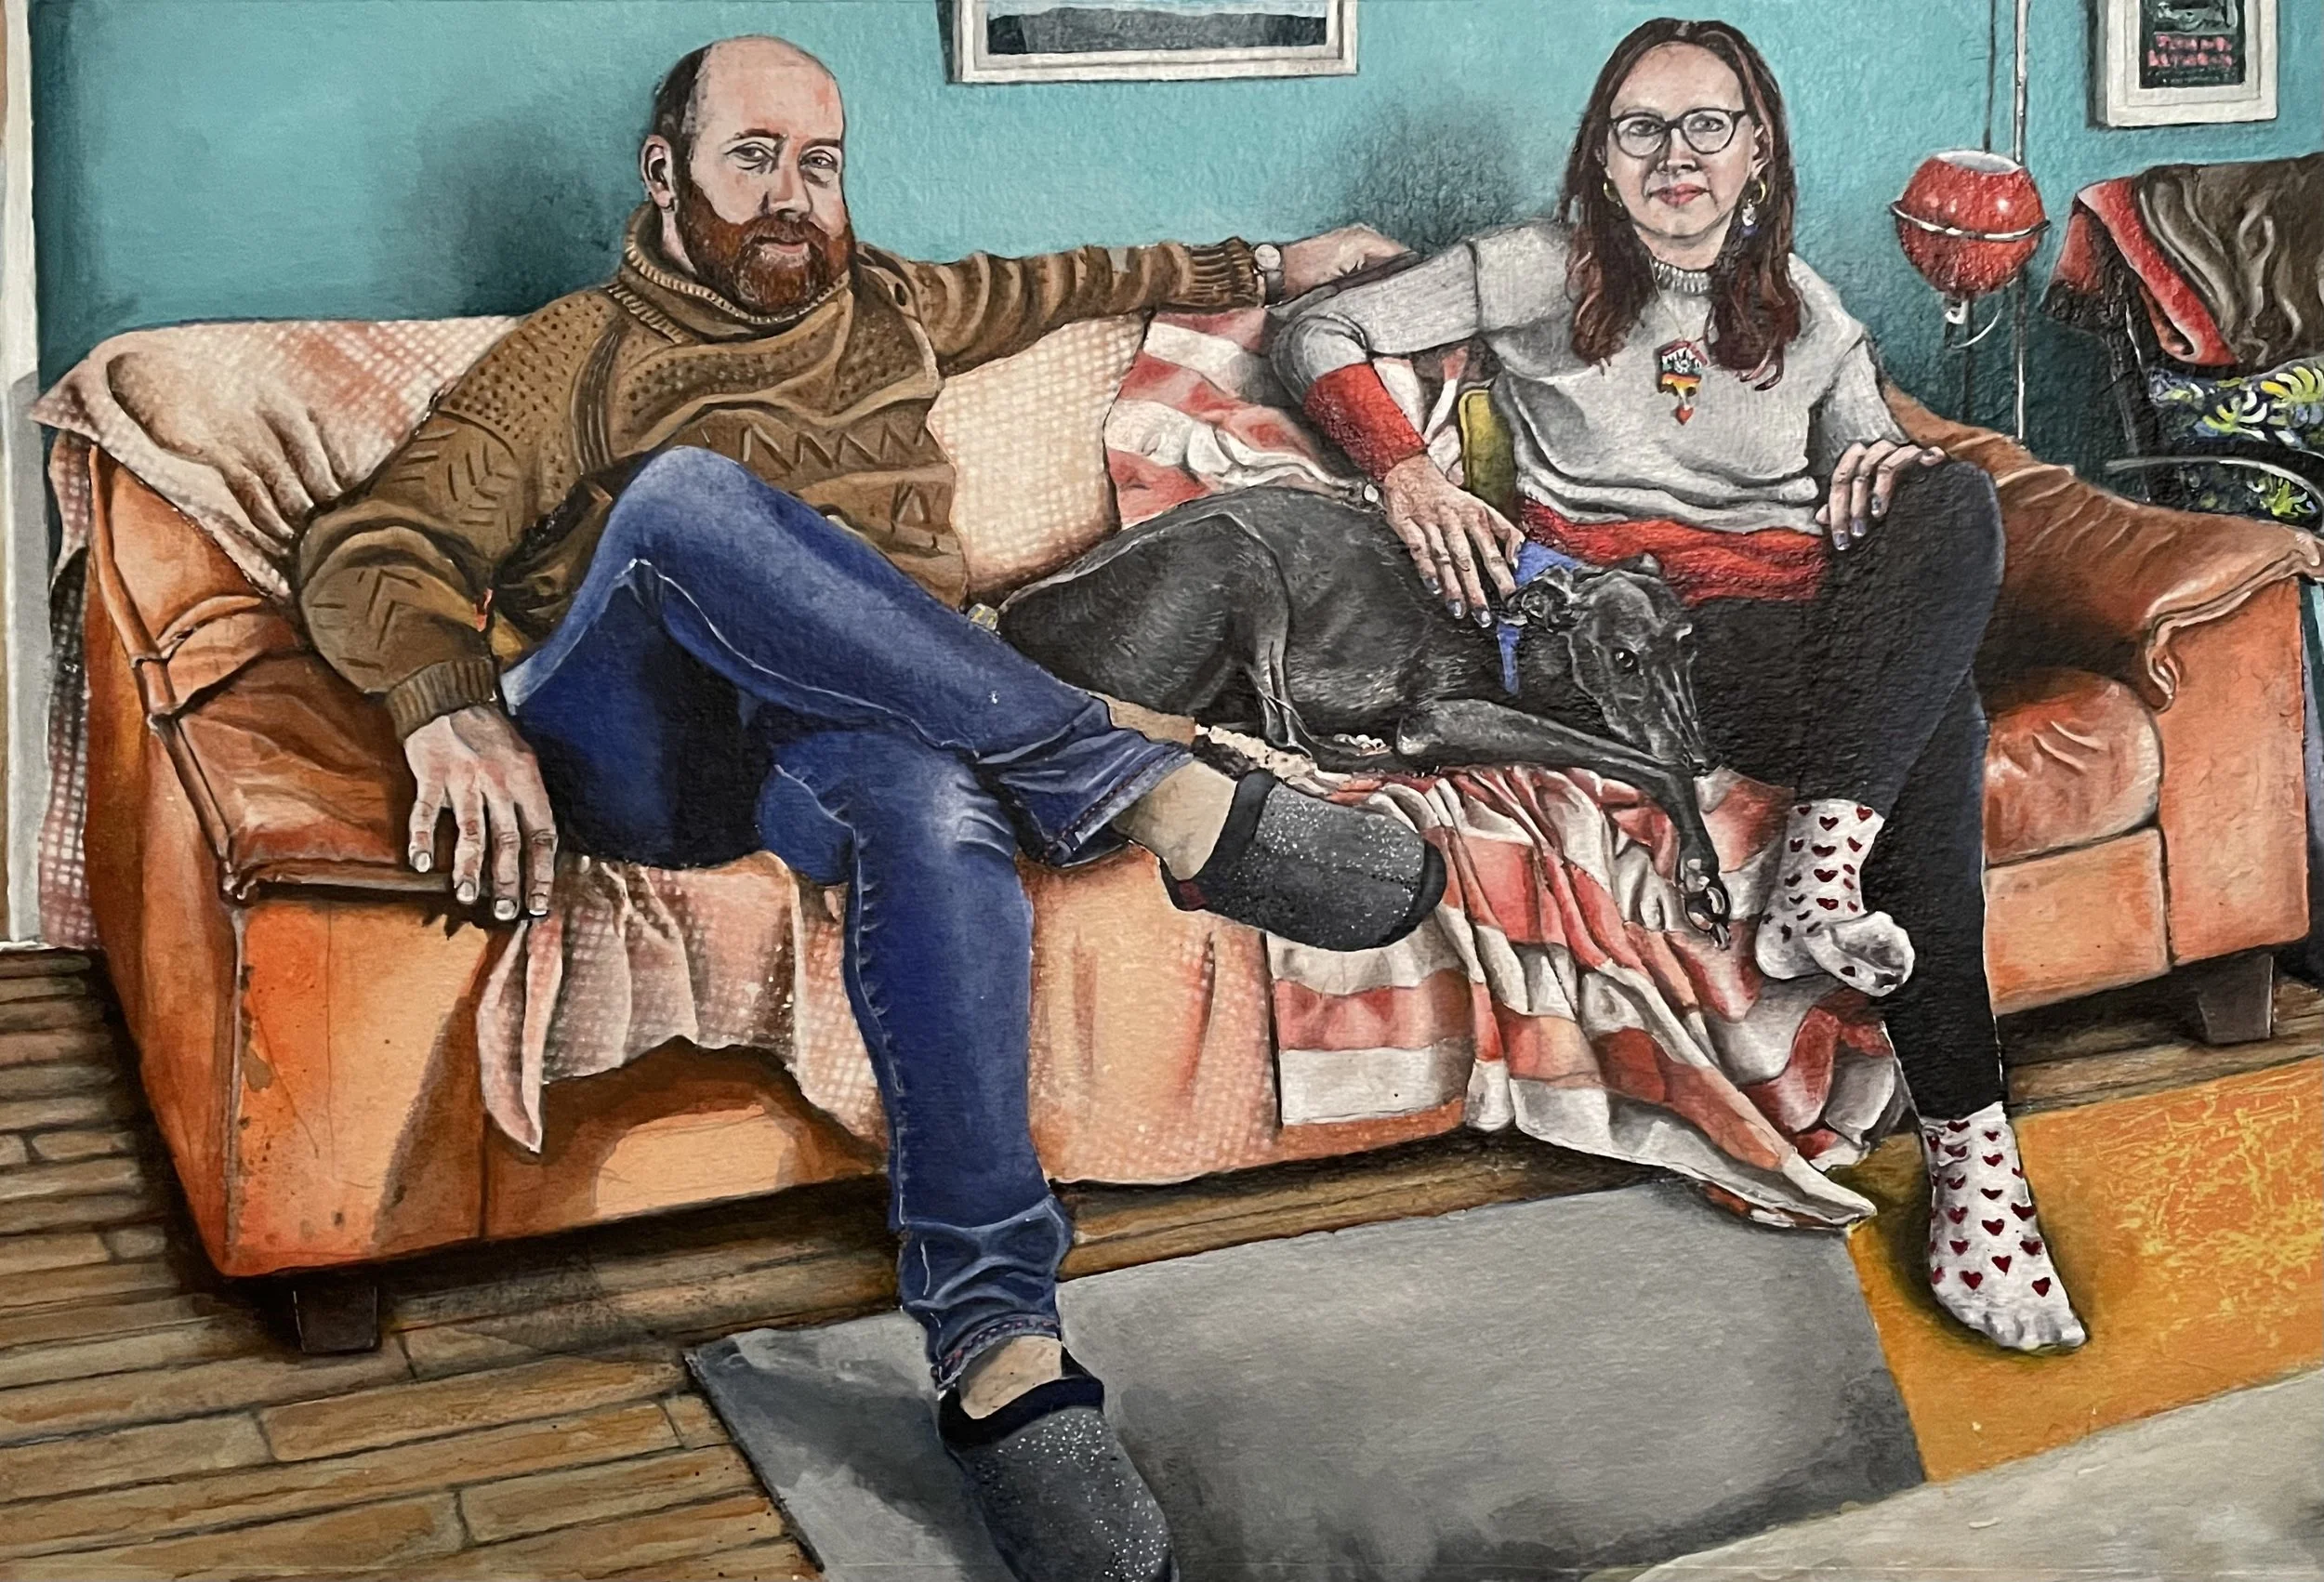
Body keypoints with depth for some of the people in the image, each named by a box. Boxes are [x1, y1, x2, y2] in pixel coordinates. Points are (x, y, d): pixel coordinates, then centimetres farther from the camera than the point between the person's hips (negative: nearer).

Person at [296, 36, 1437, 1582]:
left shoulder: (886, 308, 29)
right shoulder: (582, 352, 15)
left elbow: (1066, 282, 46)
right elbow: (369, 549, 3)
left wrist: (1266, 265, 49)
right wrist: (455, 711, -17)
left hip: (844, 745, 2)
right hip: (627, 747, -2)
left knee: (937, 800, -38)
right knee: (689, 491, -35)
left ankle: (1002, 1355, -47)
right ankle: (1153, 794, -36)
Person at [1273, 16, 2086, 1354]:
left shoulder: (1805, 312, 23)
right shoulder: (1540, 273, 12)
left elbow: (1879, 470, 23)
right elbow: (1320, 336, 10)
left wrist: (1900, 476, -4)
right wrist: (1409, 470, -8)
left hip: (1823, 623, 4)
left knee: (1957, 500, -32)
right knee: (1940, 726, -34)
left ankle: (1825, 865, -41)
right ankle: (1970, 1144, -38)